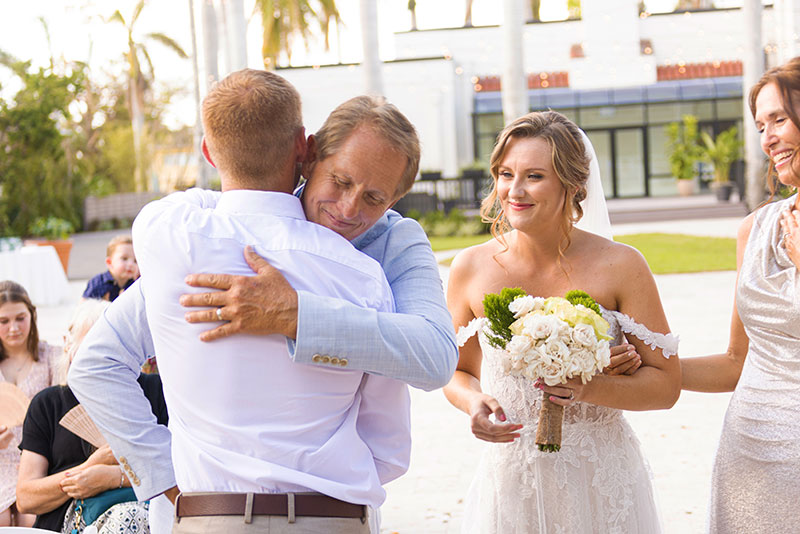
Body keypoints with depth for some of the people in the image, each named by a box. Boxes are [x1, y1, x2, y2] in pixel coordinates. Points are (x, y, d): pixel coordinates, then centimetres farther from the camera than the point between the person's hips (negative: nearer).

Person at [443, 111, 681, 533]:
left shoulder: (620, 266, -9)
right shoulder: (470, 269, -3)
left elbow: (666, 384, -5)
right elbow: (458, 372, 11)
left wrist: (589, 389, -21)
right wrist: (474, 403, -11)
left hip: (602, 482, -1)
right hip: (510, 478, 1)